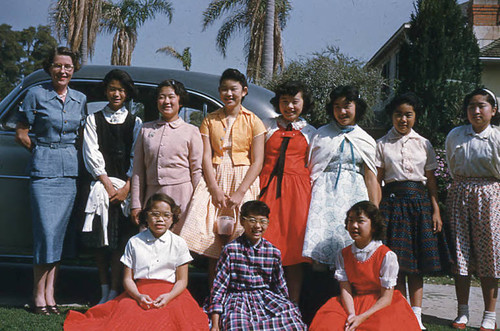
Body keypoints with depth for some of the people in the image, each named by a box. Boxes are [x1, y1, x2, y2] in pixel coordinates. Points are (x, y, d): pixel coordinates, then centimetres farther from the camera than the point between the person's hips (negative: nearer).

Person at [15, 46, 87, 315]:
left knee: (58, 232, 4)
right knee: (46, 231, -9)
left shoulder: (80, 99, 12)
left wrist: (70, 155, 8)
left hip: (70, 172, 4)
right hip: (44, 171, -4)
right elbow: (21, 134, 2)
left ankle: (49, 293, 8)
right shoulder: (36, 94, -1)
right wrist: (44, 152, 5)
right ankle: (39, 294, -2)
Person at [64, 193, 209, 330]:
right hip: (139, 292, 0)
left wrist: (168, 297, -14)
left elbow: (182, 280, 7)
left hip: (170, 293, 0)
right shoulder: (134, 242, 12)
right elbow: (128, 278, 8)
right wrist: (138, 296, -13)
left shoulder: (178, 243, 10)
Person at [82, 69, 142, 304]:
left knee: (121, 240, -7)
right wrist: (108, 185, -8)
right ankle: (104, 293, 5)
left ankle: (114, 293, -7)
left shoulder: (135, 123, 11)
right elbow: (91, 155, 2)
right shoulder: (93, 120, 11)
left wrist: (126, 187, -9)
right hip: (102, 184, 1)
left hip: (127, 186, -1)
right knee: (100, 240, -2)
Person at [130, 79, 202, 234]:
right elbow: (138, 170, 11)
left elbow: (197, 171, 3)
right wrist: (136, 204, 6)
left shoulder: (191, 131, 5)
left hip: (181, 197, -2)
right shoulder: (145, 130, 12)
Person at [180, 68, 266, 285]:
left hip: (244, 180, -2)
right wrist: (215, 189, -10)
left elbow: (257, 161, -1)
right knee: (212, 242, -9)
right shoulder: (210, 121, 12)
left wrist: (240, 192, -12)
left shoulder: (253, 121, 6)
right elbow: (206, 157, 4)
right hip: (215, 179, 2)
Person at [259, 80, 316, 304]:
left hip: (297, 192, 0)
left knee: (295, 246, -2)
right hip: (268, 189, 0)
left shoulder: (310, 132, 12)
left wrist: (311, 196, 1)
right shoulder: (267, 128, 12)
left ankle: (293, 306, 5)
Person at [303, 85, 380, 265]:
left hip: (354, 193, 1)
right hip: (325, 192, -1)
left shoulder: (366, 140, 11)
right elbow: (310, 170, 7)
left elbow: (371, 178, 10)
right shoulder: (321, 134, 9)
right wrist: (305, 201, -3)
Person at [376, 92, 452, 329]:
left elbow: (431, 180, 10)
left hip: (419, 202, 2)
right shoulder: (382, 144, 6)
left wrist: (436, 211, 2)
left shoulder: (424, 144, 11)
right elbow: (376, 180, 2)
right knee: (396, 264, -3)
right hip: (393, 201, -1)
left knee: (417, 264, 1)